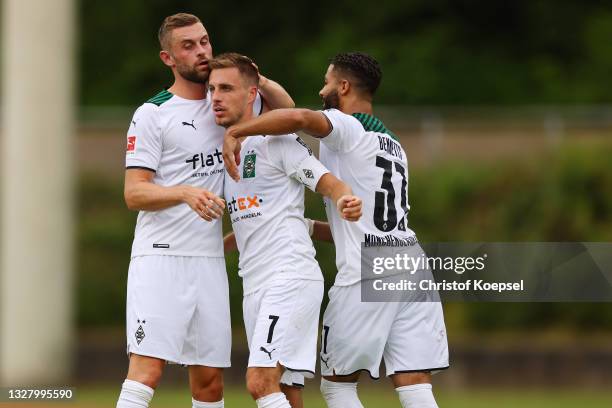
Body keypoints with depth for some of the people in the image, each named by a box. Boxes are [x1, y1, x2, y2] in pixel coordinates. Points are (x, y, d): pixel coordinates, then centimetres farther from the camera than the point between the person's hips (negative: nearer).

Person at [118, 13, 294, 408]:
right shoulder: (152, 114, -2)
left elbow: (285, 108, 21)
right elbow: (134, 193, -7)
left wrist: (256, 78, 1)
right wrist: (185, 193, -26)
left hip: (210, 260, 6)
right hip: (161, 257, -5)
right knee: (147, 371, -17)